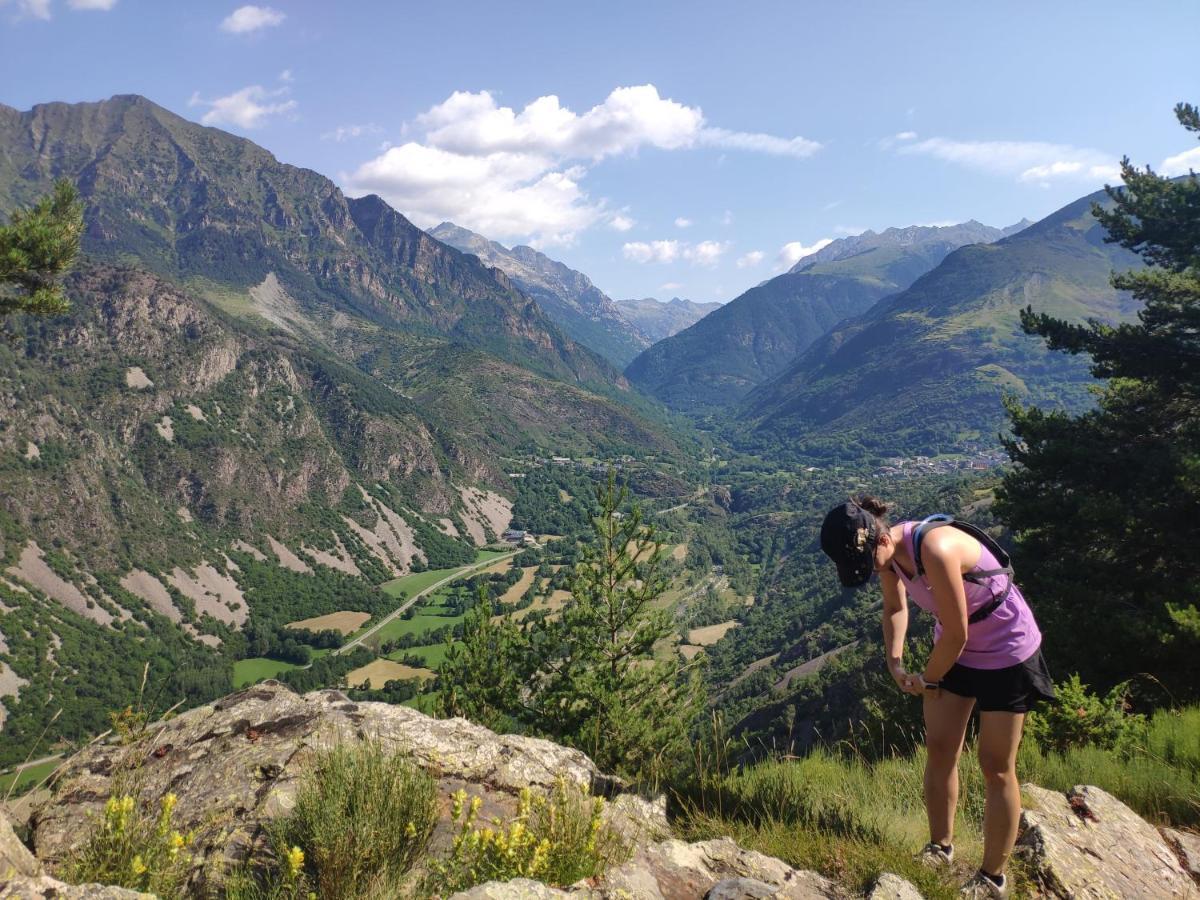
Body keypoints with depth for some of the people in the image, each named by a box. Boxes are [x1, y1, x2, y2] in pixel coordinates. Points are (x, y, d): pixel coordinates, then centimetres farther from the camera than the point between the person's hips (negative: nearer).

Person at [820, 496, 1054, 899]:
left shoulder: (935, 549, -36)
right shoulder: (888, 549, -11)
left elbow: (956, 632, -27)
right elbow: (895, 608, 8)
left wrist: (927, 679, -10)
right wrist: (895, 663, -4)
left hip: (1006, 651, -7)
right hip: (955, 646, 7)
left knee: (996, 767, 2)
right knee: (939, 749, 11)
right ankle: (940, 848, 29)